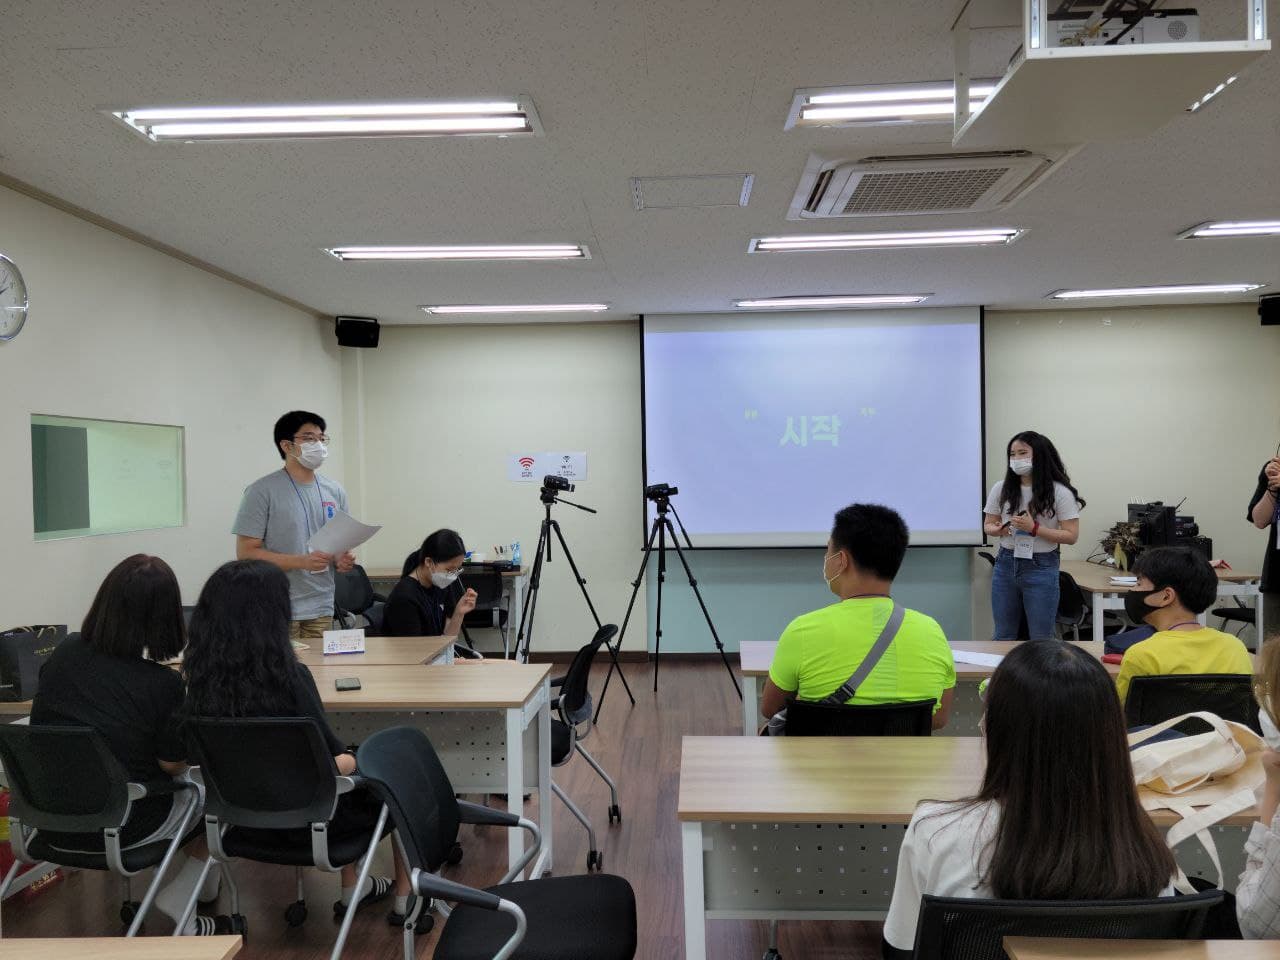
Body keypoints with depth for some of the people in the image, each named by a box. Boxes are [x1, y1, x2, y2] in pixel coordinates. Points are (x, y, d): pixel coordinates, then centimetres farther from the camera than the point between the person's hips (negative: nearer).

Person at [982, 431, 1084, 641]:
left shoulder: (1060, 492, -7)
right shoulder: (1001, 489, 3)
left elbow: (1071, 536, -9)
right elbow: (988, 525, 10)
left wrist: (1034, 528, -20)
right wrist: (997, 530, -14)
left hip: (1041, 567, -3)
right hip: (1006, 564, 3)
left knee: (1041, 639, 6)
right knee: (1003, 636, 13)